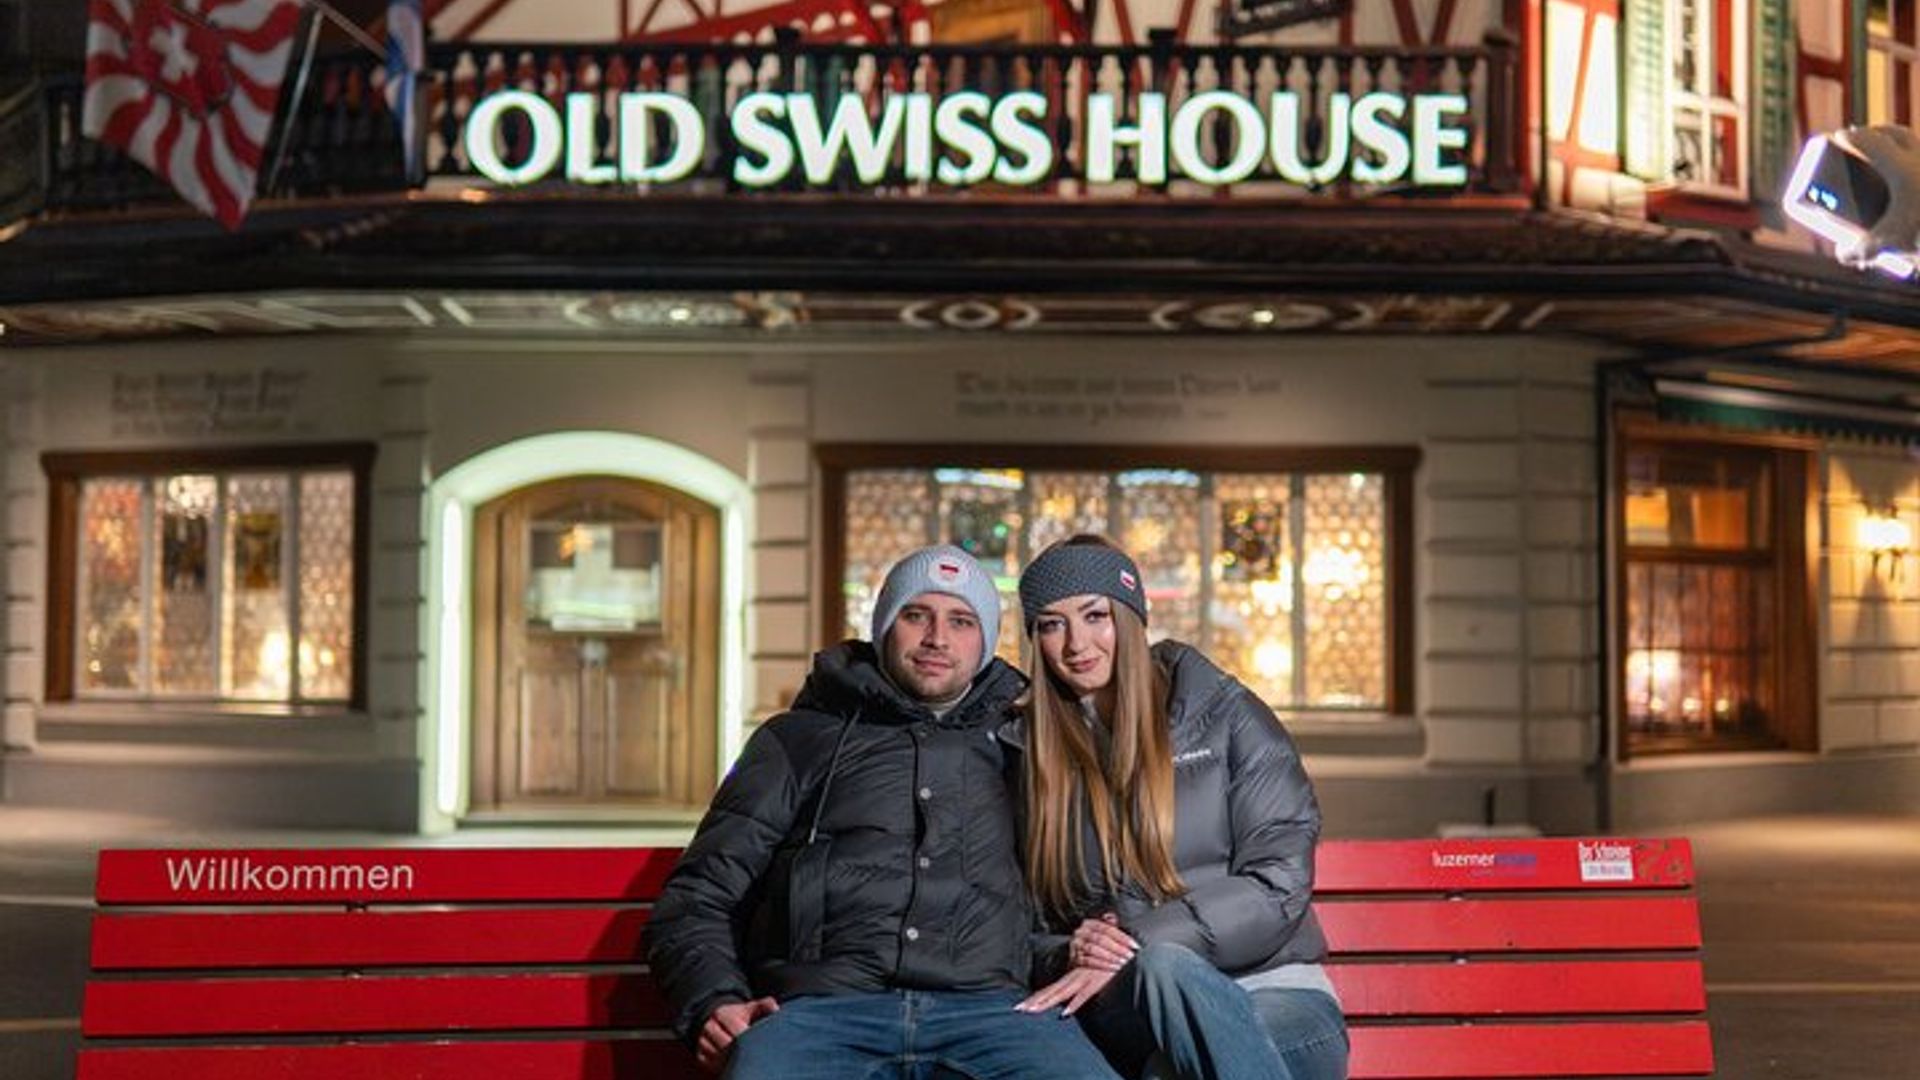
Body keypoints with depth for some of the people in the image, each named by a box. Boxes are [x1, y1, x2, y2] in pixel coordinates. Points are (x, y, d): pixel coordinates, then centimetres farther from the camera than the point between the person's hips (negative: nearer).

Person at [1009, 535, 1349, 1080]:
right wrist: (1068, 957, -12)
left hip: (1276, 994, -1)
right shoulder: (1029, 751, 14)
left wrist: (1139, 946, -15)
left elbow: (1279, 882, -3)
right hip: (1129, 1011, 1)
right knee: (1168, 966, -38)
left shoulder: (1222, 714, 7)